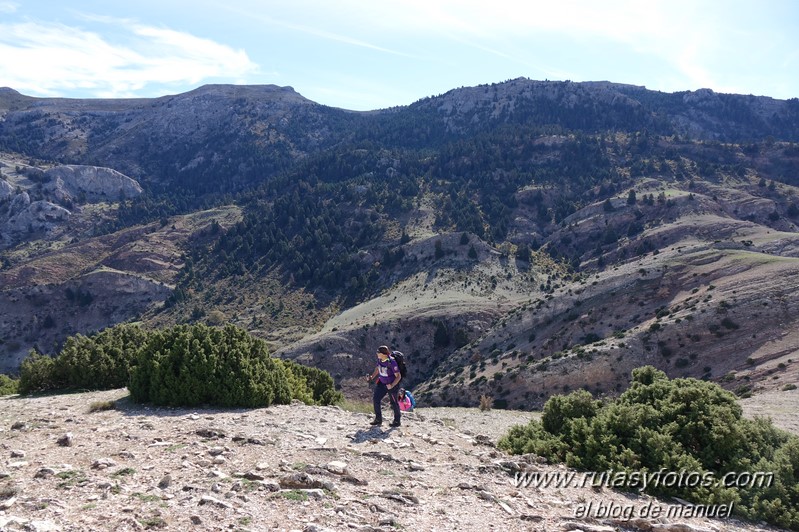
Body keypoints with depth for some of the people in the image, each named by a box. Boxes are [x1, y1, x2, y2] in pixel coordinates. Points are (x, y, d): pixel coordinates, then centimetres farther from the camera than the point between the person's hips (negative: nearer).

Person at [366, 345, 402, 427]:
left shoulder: (391, 362, -29)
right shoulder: (379, 360, -9)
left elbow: (398, 376, -24)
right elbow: (377, 368, 12)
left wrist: (392, 385, -33)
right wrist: (372, 377, 0)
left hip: (392, 385, -7)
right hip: (382, 383, 7)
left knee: (394, 403, 6)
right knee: (375, 399, 0)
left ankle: (397, 421, 26)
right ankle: (378, 419, 15)